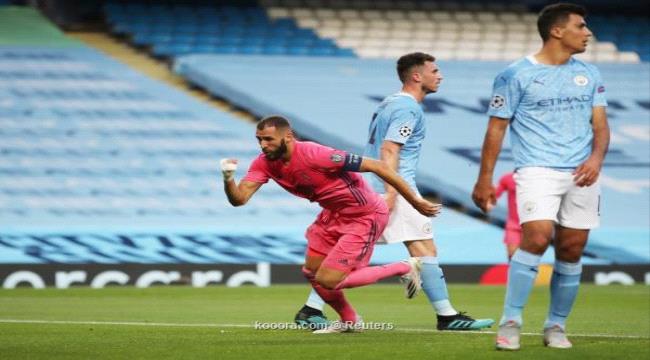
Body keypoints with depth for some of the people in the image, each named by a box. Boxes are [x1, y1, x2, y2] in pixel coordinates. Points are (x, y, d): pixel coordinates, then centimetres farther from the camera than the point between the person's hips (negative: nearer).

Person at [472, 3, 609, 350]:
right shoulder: (516, 75, -1)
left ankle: (556, 326, 16)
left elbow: (600, 125, 13)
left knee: (571, 250, 2)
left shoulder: (589, 75, 13)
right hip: (537, 171, -5)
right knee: (537, 238, -22)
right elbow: (496, 128, 1)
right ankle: (510, 322, -13)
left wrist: (596, 158, -8)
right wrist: (484, 179, -1)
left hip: (581, 175, 5)